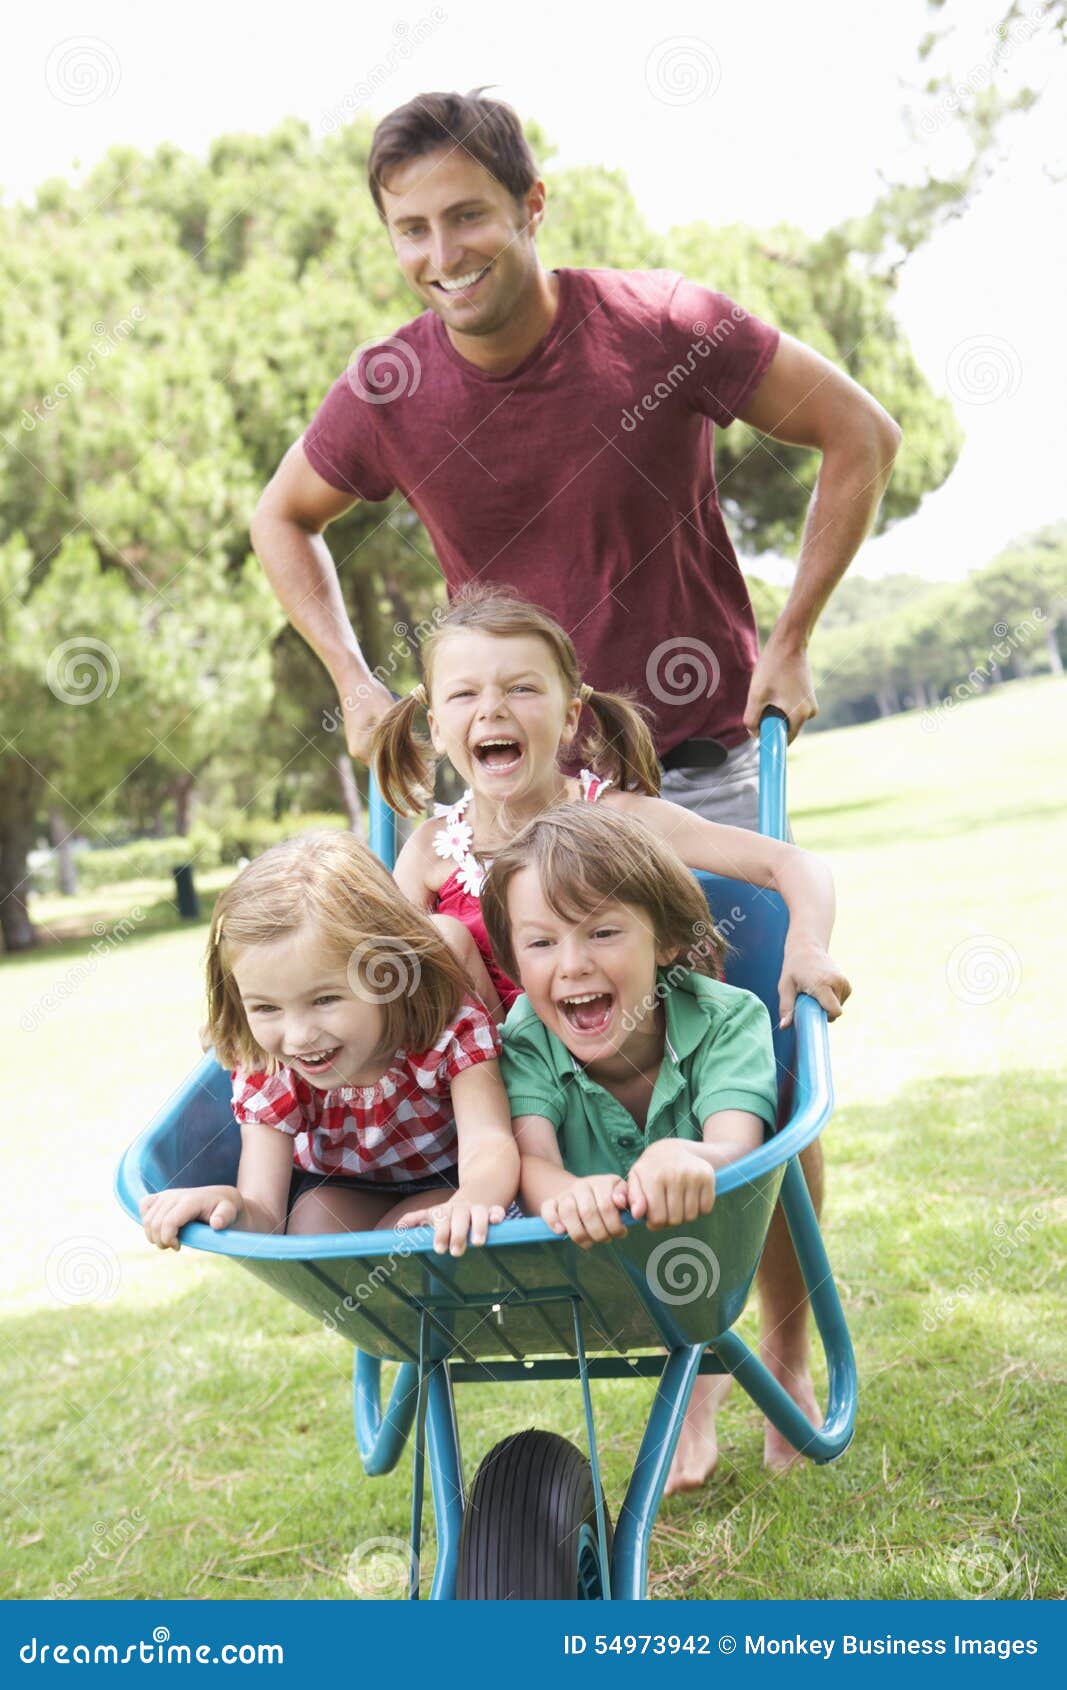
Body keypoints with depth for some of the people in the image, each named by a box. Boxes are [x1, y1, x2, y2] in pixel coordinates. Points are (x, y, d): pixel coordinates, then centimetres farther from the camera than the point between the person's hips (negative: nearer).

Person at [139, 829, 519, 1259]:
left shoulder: (452, 1026, -31)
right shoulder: (265, 1074, -24)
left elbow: (489, 1143, -42)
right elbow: (263, 1219, -27)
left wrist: (471, 1199, -67)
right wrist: (229, 1205, -54)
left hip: (445, 1183, -3)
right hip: (338, 1190, 3)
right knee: (313, 1218, -28)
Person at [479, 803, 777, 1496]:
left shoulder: (726, 1020, -23)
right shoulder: (523, 1045, -20)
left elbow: (736, 1147, -39)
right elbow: (530, 1156, -36)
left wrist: (686, 1159, -64)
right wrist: (562, 1193, -62)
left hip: (707, 1241, 0)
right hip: (587, 1256, 1)